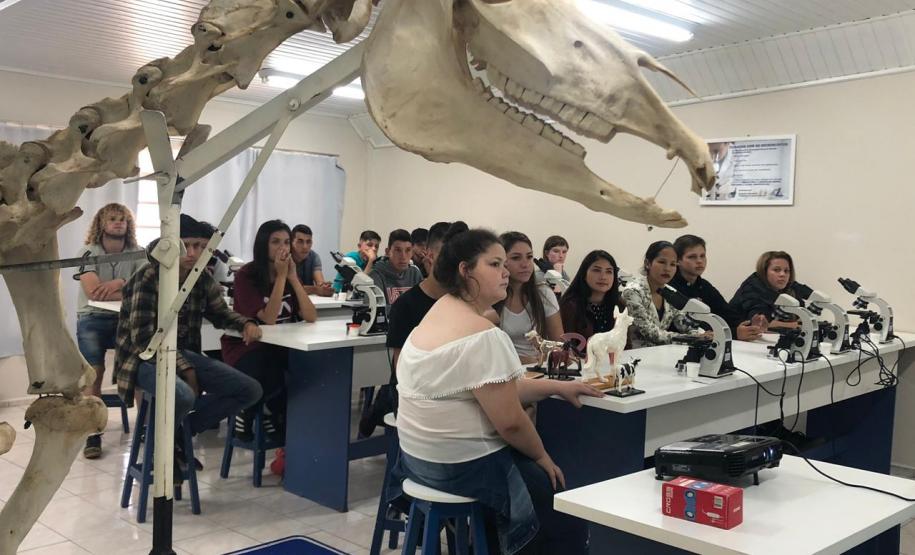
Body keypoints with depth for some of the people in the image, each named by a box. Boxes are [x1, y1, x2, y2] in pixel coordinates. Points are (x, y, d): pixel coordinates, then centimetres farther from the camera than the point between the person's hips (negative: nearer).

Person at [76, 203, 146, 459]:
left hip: (125, 319, 2)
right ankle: (93, 435, -8)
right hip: (92, 319, -2)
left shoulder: (137, 253, 5)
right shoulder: (89, 253, -3)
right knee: (95, 373, -15)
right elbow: (93, 291, -19)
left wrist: (120, 283, -23)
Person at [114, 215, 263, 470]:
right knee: (183, 396, -38)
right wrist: (185, 370, -22)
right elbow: (144, 338, -20)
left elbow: (220, 314, 17)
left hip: (183, 353, 7)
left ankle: (180, 432, 8)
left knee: (250, 390, -3)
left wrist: (246, 323, -4)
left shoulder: (202, 279, 1)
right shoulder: (147, 279, -18)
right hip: (144, 358, -7)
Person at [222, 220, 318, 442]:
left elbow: (311, 317, -7)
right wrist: (281, 276, -21)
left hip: (279, 347, 5)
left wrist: (293, 277, -14)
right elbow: (268, 319, -22)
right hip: (245, 347, -5)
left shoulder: (290, 273, 4)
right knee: (275, 379, -32)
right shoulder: (246, 275, -12)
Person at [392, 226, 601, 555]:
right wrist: (542, 457, -4)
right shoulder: (482, 336, -24)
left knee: (530, 468, 30)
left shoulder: (442, 310, 7)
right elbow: (509, 421, -22)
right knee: (568, 519, 8)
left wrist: (557, 387, 10)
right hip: (464, 466, -10)